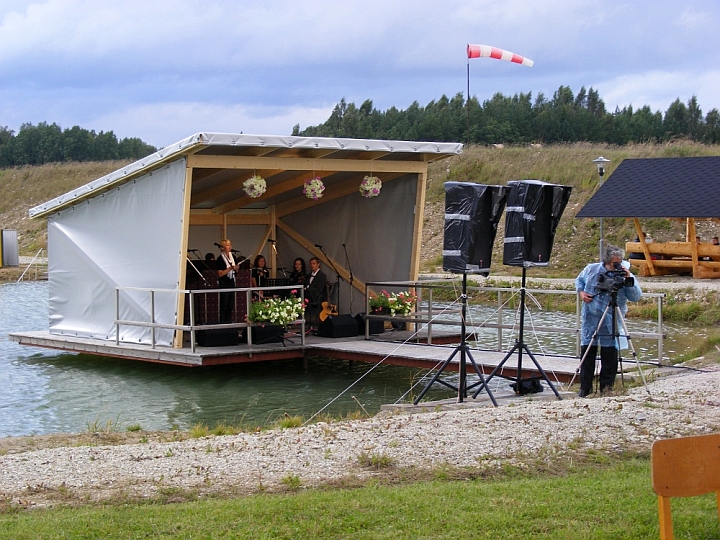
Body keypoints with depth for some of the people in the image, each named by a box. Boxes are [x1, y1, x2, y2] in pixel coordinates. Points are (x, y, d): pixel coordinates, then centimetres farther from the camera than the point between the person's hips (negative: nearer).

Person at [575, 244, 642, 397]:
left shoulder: (625, 275, -3)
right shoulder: (591, 269, 2)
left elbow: (636, 297, -12)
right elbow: (579, 281, 21)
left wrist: (628, 279, -22)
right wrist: (581, 292, 2)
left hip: (612, 322, -1)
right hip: (590, 319, 1)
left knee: (609, 354, 0)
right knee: (587, 352, 2)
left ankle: (607, 387, 13)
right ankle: (585, 387, 11)